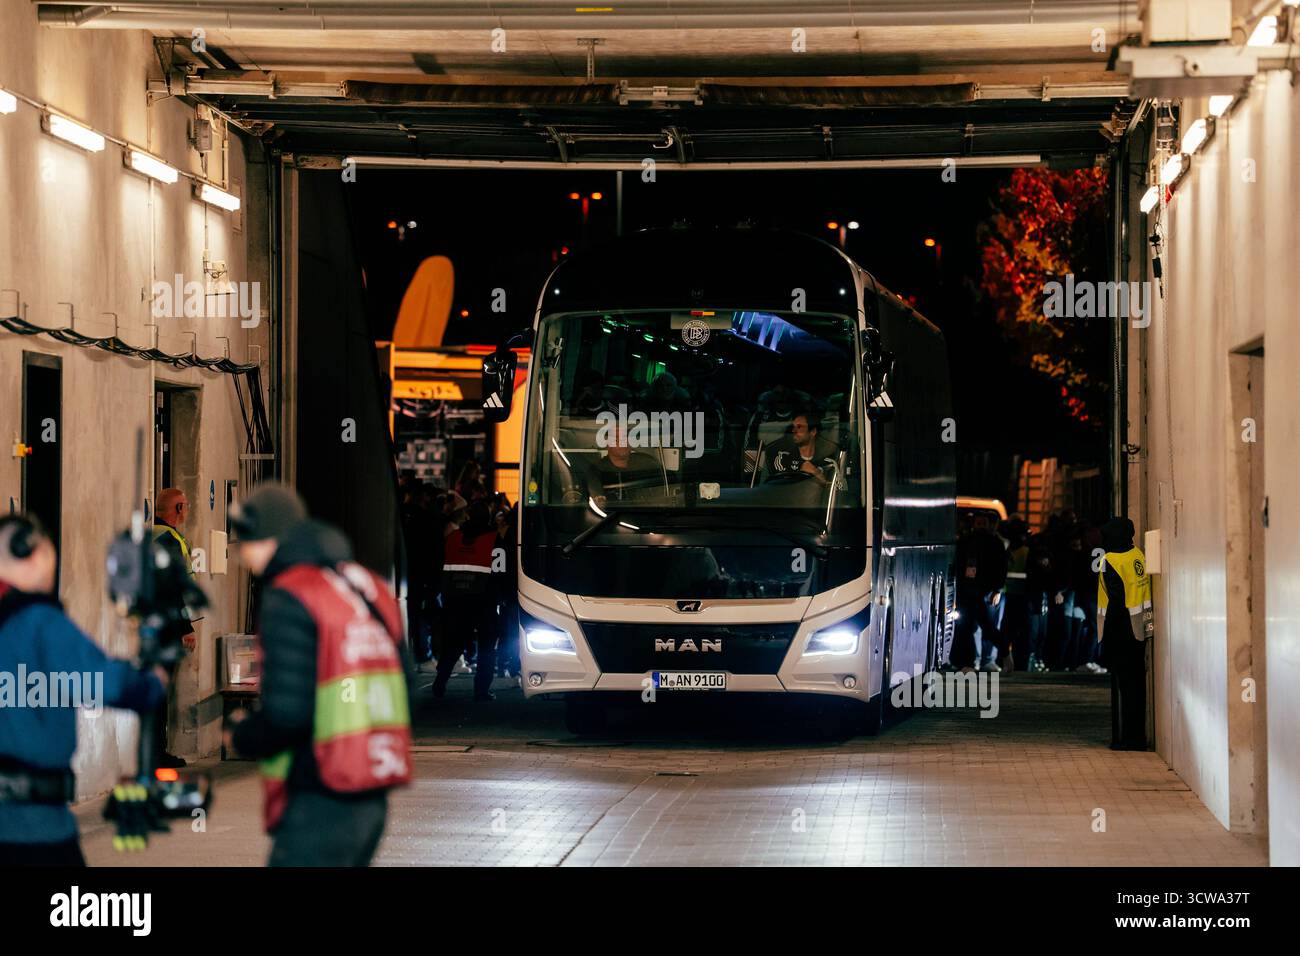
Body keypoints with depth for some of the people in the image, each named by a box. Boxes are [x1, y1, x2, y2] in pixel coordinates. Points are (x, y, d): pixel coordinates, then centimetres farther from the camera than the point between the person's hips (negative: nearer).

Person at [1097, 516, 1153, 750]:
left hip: (1120, 632, -7)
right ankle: (1138, 737, 16)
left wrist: (1106, 642, -13)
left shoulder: (1111, 562, -14)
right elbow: (1145, 592, 10)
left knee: (1122, 685, -2)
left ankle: (1124, 737, -2)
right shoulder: (1139, 555, 7)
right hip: (1140, 631, 7)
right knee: (1137, 684, 12)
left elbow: (1115, 602, -17)